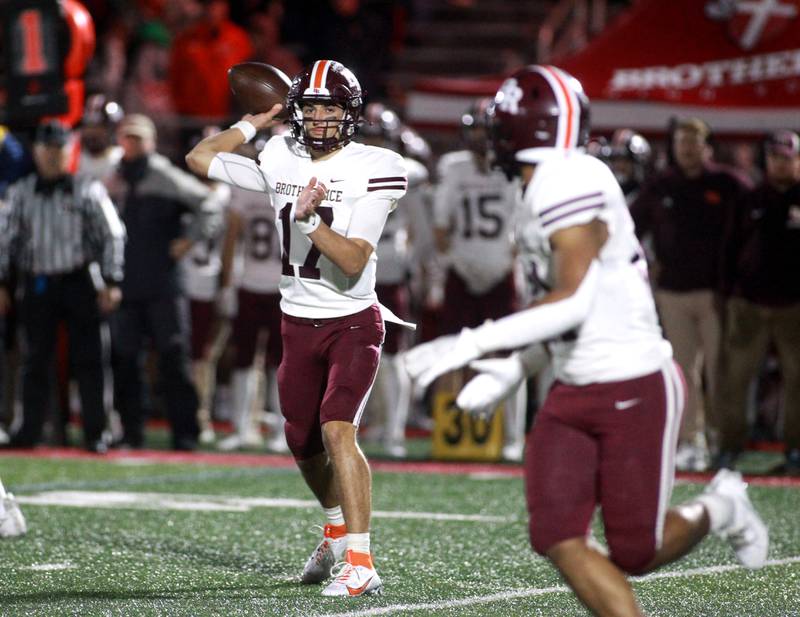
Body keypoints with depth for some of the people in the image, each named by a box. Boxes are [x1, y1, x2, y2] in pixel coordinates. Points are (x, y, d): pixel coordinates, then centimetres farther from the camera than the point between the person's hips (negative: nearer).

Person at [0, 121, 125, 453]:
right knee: (35, 360, 5)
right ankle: (30, 429, 12)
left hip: (80, 282, -2)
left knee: (89, 359, -3)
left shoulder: (88, 190, 0)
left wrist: (111, 283, -5)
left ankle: (95, 432, 2)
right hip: (38, 285, 2)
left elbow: (113, 235, 0)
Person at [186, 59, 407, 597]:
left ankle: (361, 564, -26)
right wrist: (255, 121, 8)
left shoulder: (371, 170, -13)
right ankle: (337, 531, 44)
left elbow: (355, 261, -21)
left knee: (337, 431, -24)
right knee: (304, 445, 15)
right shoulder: (281, 160, 2)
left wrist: (311, 221, -32)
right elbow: (200, 159, 10)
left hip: (353, 323, -6)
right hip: (299, 325, 6)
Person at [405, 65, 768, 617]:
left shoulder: (571, 182, -19)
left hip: (636, 390, -9)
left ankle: (716, 510, 28)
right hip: (574, 394, 9)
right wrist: (516, 369, 14)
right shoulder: (548, 190, 11)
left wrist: (471, 345, -24)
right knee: (557, 539, -6)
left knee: (634, 554, 0)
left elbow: (572, 303, -25)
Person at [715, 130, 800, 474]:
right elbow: (733, 247, 11)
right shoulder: (752, 200, 9)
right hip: (749, 303, 2)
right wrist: (731, 288, 3)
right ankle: (731, 443, 8)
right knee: (734, 376, 0)